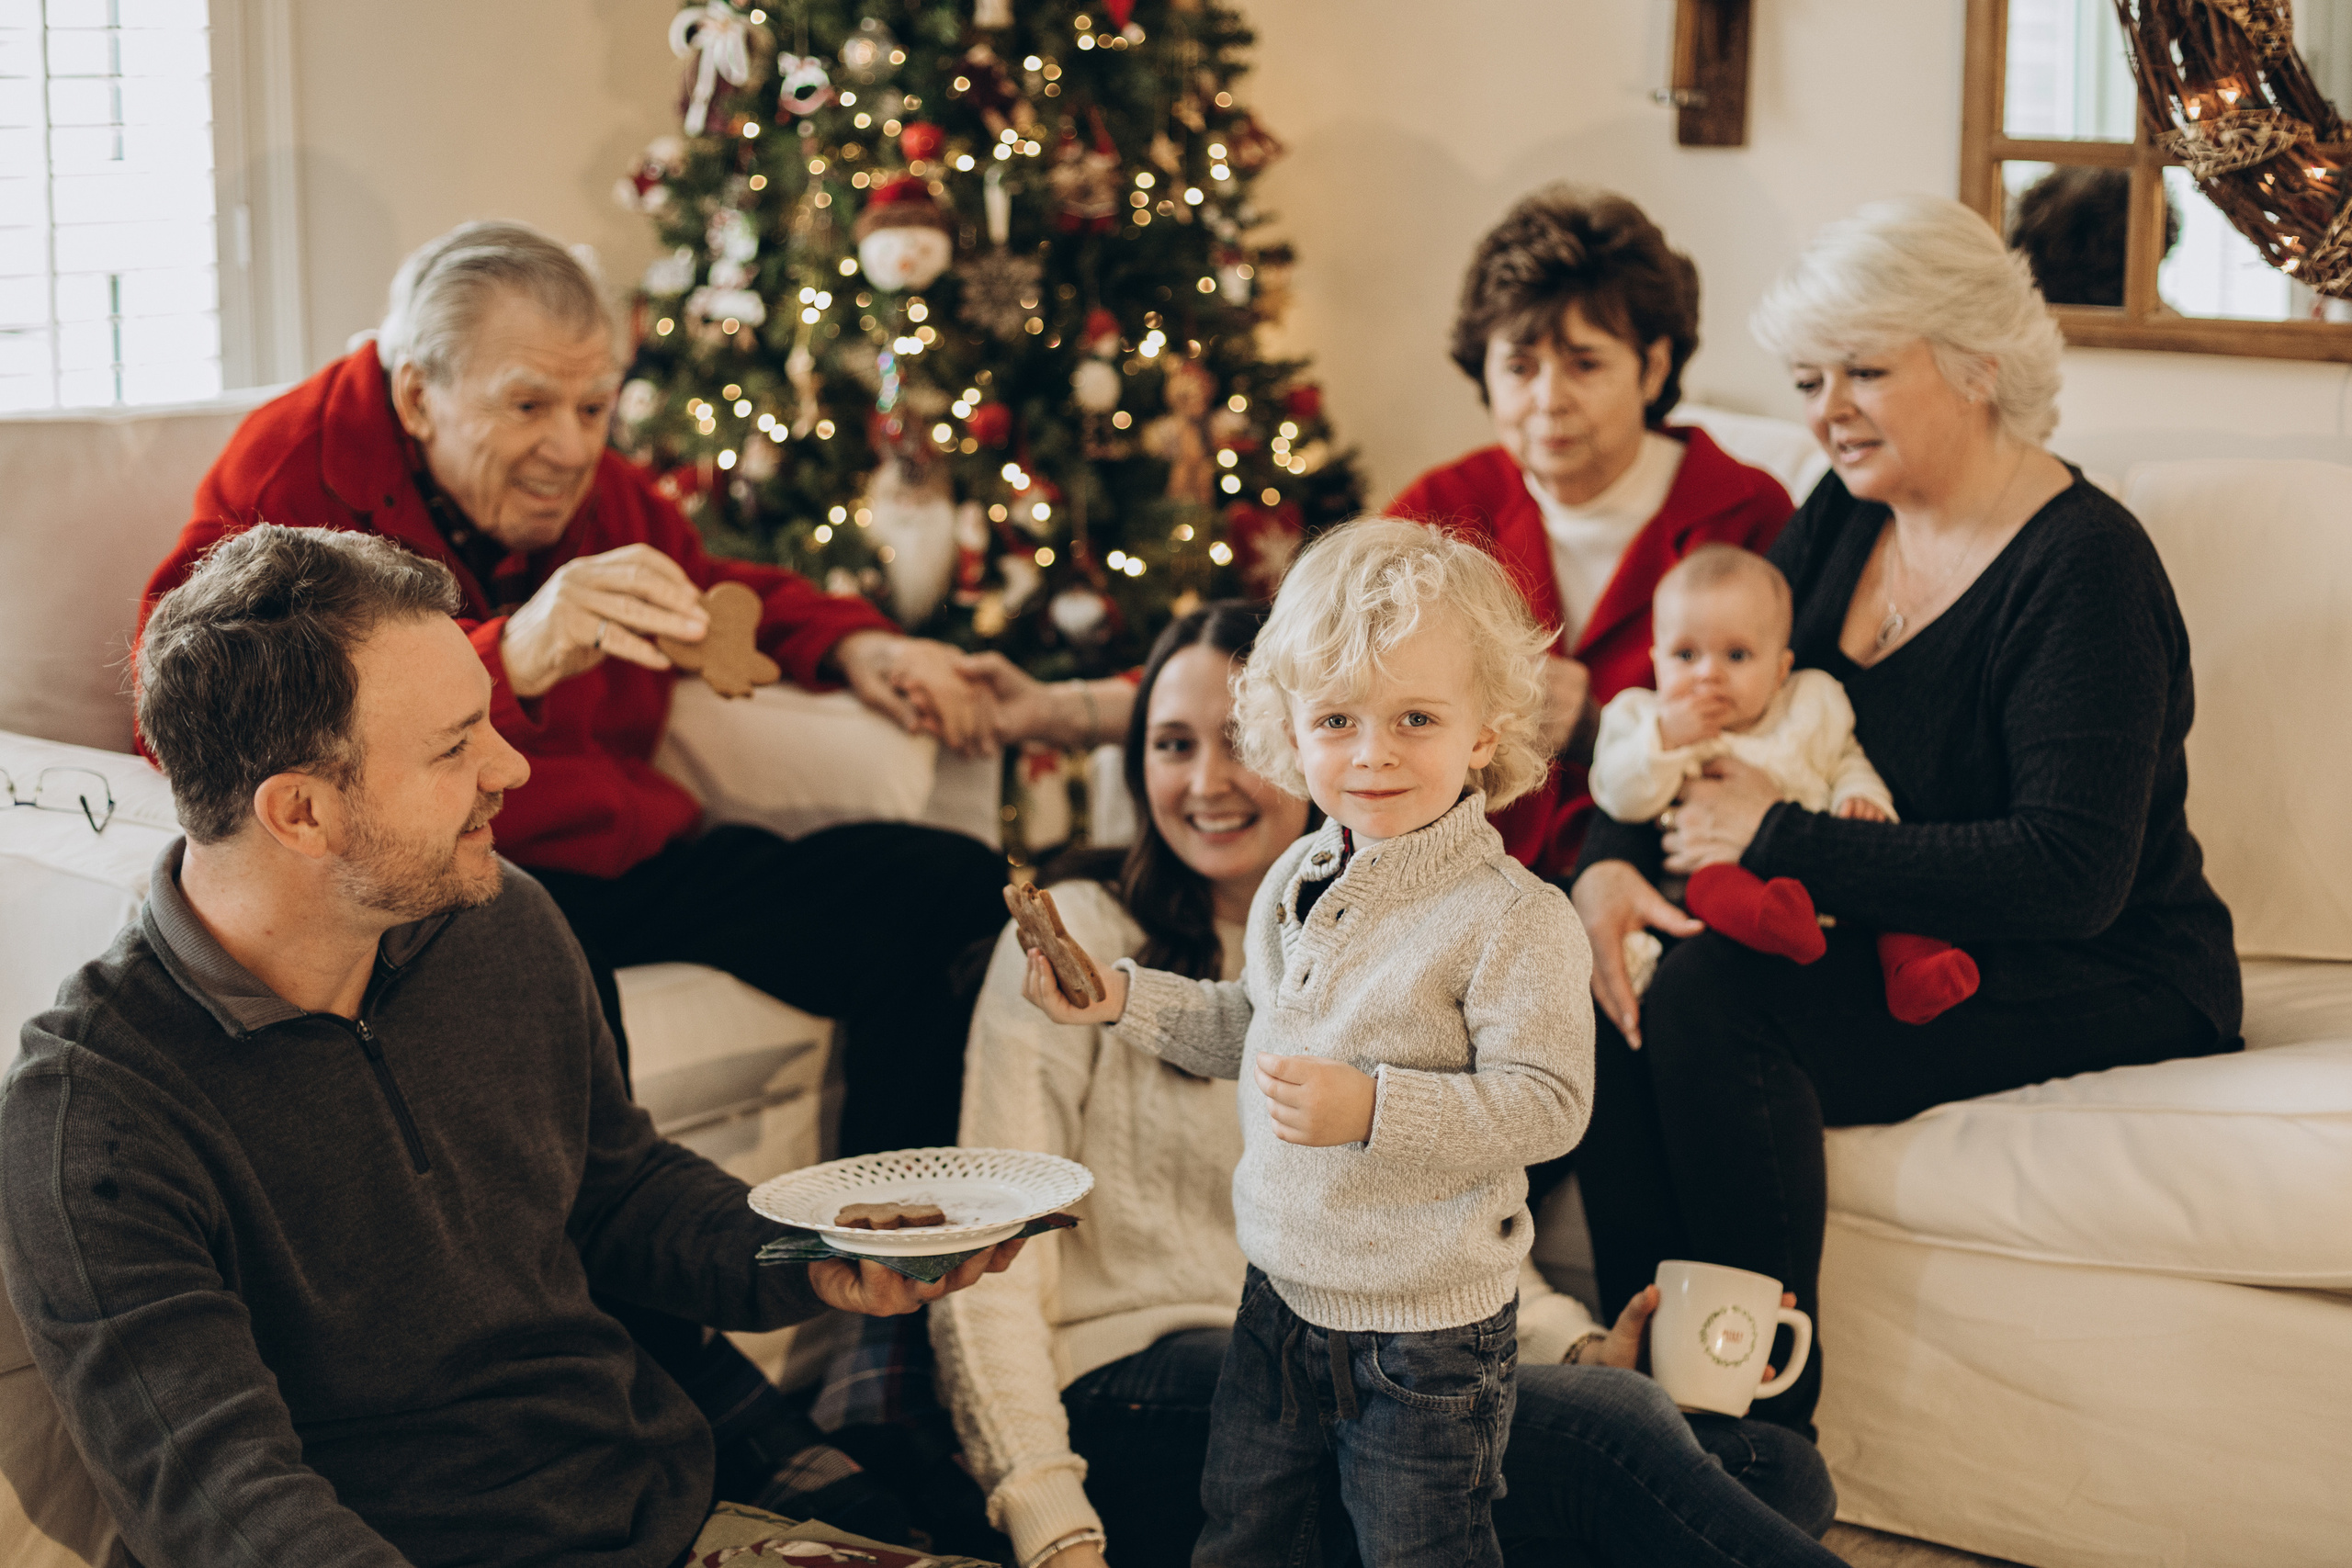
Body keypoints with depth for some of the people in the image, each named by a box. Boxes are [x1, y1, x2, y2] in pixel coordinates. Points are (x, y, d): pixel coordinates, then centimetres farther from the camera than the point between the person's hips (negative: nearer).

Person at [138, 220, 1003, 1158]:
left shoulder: (591, 489, 15)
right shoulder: (286, 481, -8)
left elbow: (715, 590, 37)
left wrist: (850, 648, 14)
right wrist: (505, 661, -38)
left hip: (630, 861, 8)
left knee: (952, 889, -3)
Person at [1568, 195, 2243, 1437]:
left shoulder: (2083, 565, -16)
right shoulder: (1845, 517, 8)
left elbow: (2070, 876, -26)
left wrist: (1783, 839, -23)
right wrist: (1609, 860, -12)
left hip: (2108, 985, -7)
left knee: (1713, 1000, -29)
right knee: (1621, 988, -19)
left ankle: (1762, 1430, -19)